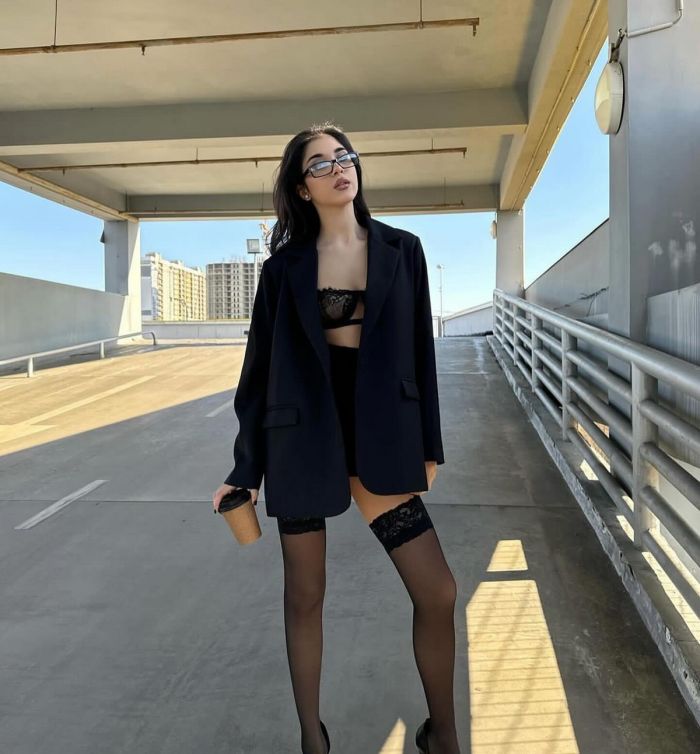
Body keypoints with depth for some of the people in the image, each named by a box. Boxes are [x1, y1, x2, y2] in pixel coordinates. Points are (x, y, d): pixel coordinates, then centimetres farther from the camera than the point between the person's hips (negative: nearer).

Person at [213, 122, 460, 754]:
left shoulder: (402, 249, 4)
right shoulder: (285, 266, 1)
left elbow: (419, 352, 6)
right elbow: (262, 367, 3)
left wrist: (428, 445, 5)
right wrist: (245, 470, 4)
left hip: (377, 435, 1)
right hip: (302, 437, 0)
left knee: (438, 593, 0)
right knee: (304, 595, 11)